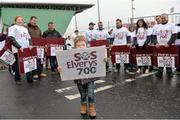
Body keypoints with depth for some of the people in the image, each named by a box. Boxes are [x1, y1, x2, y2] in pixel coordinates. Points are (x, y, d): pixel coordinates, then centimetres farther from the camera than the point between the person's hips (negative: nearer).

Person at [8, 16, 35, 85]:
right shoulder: (13, 28, 1)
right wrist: (19, 47, -19)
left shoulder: (25, 28, 21)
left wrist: (30, 45, 1)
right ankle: (17, 79, 16)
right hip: (18, 50, -5)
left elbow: (29, 38, 22)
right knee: (18, 65, 2)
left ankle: (30, 79, 8)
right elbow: (11, 38, -11)